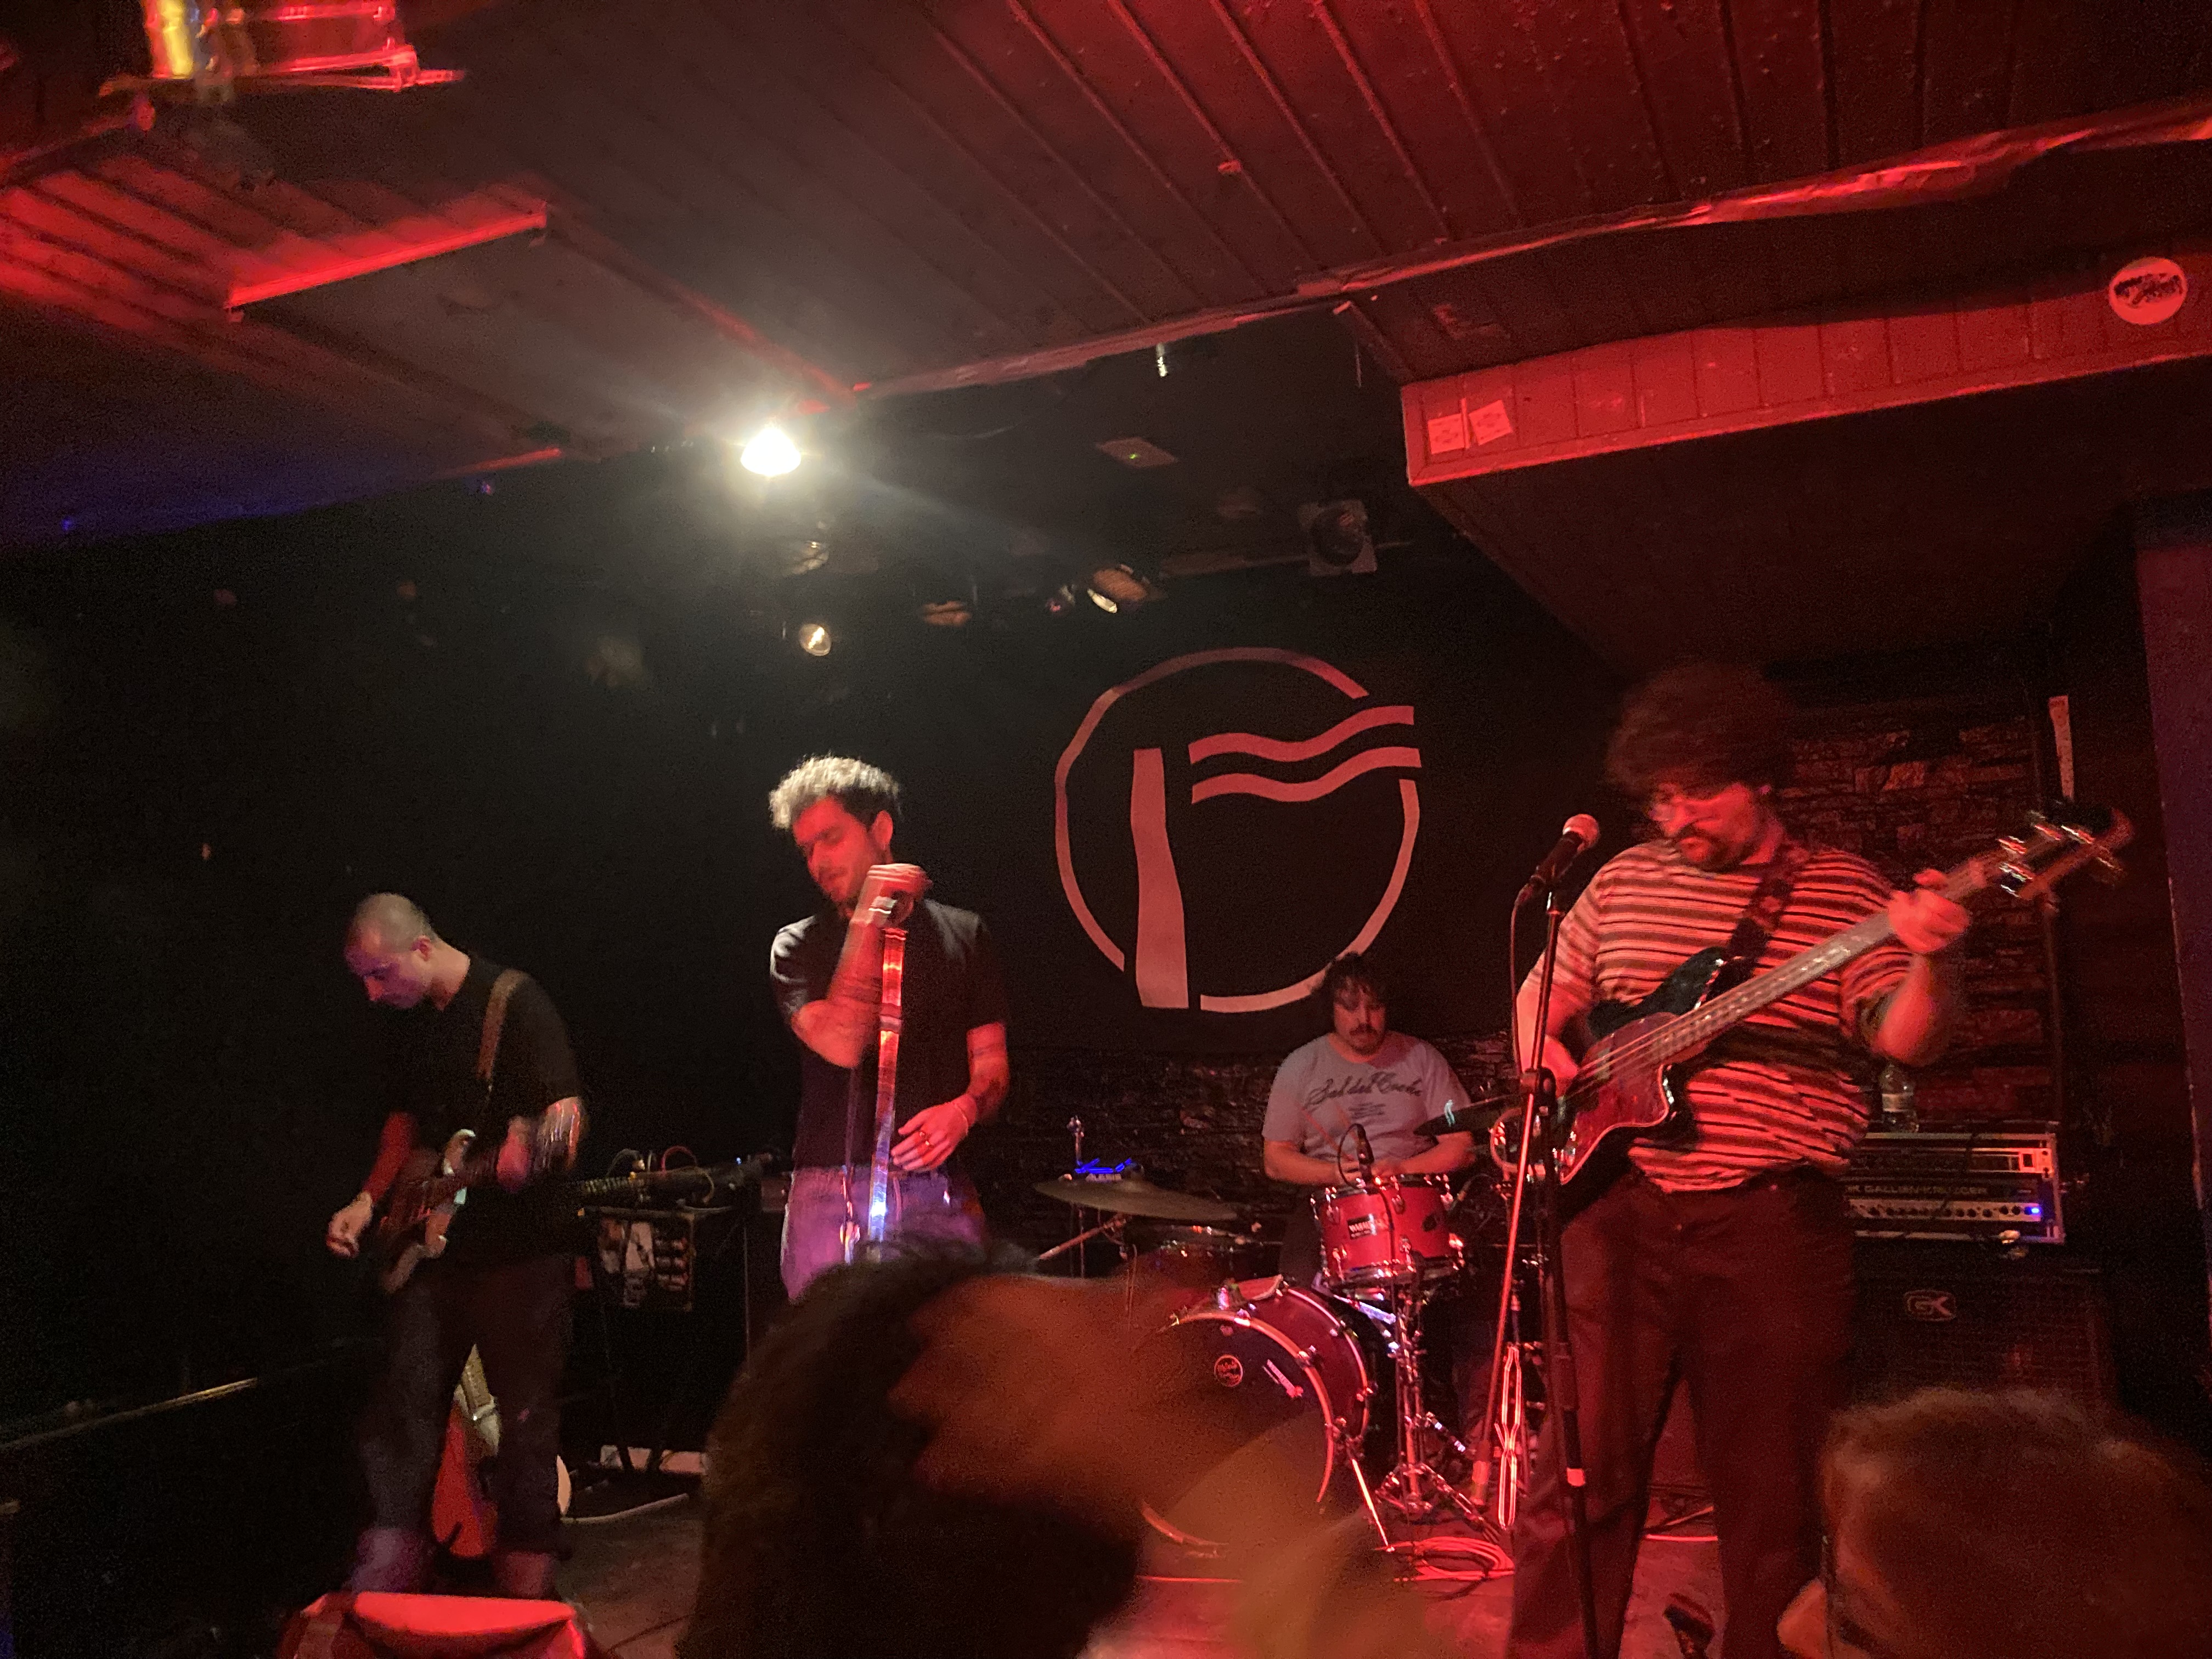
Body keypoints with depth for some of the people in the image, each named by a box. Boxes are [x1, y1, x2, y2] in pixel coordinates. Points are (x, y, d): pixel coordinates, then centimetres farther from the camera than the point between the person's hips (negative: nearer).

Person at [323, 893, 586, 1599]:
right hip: (433, 1242, 7)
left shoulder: (514, 1001, -13)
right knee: (403, 1403, 7)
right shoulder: (412, 1019, 10)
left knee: (526, 1414, 0)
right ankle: (383, 1585, 20)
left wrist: (536, 1151, -42)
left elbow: (568, 1111, -21)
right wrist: (368, 1204, 11)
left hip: (521, 1243, -7)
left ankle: (523, 1595, 14)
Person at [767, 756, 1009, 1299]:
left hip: (939, 1196, 1)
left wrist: (963, 1110, -11)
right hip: (830, 1197, -1)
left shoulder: (963, 934, 11)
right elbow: (844, 1047, -11)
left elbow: (991, 1063, 10)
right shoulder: (799, 947, 6)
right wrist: (868, 918, -11)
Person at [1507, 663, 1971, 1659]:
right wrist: (1542, 1048, 2)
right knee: (1577, 1474, 4)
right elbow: (1546, 988, 22)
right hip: (1619, 1204, 2)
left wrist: (1932, 965, -28)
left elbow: (1905, 1040, -8)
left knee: (1774, 1495, 7)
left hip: (1773, 1219, -2)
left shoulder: (1849, 892, 2)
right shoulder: (1624, 881, 12)